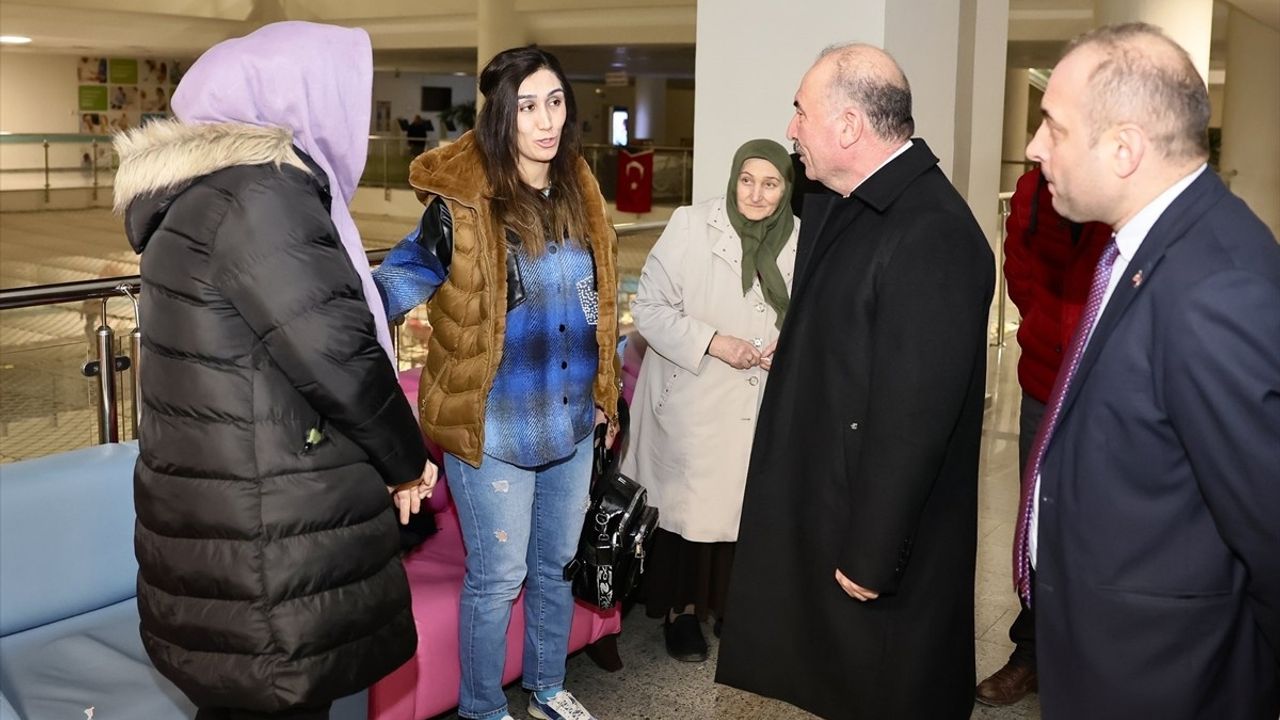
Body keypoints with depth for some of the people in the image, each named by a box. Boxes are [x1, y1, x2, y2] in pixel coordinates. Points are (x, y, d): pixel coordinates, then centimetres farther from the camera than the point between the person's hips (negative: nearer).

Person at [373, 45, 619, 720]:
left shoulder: (577, 194, 3)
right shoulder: (463, 206, -18)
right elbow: (394, 285, -17)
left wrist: (602, 392, 16)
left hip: (570, 423, 6)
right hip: (494, 429, -6)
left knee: (557, 565, 20)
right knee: (498, 577, 7)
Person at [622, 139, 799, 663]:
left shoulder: (799, 240, -1)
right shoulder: (691, 226, -12)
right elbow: (649, 307, -11)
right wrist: (715, 343, -21)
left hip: (761, 404, 3)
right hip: (693, 402, -3)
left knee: (747, 507, 9)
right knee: (687, 505, 5)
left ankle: (731, 603, 30)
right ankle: (681, 610, 25)